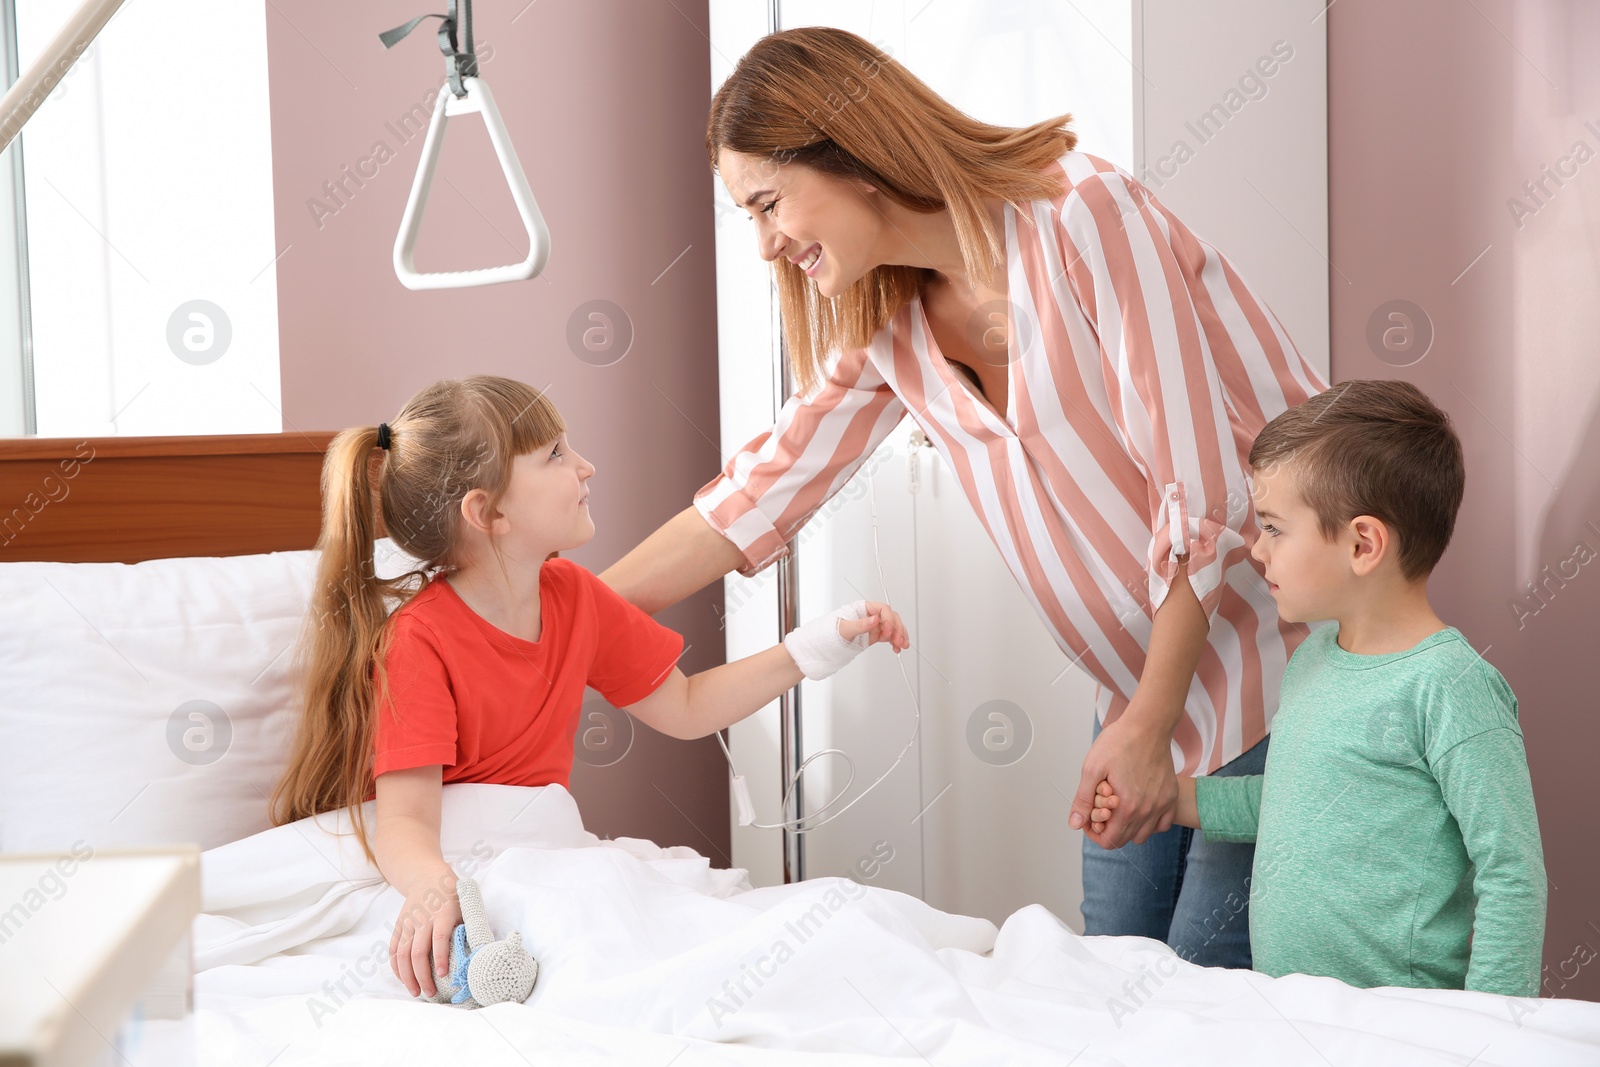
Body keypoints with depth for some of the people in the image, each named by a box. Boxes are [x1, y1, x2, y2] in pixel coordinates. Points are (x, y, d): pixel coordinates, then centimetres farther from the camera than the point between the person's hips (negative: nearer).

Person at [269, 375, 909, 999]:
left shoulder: (573, 598, 2)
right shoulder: (419, 641, -21)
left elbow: (684, 710, 14)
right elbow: (404, 817, -30)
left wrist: (822, 644, 7)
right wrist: (433, 889, -54)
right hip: (461, 875, -6)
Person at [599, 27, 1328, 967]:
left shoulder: (1083, 214, -19)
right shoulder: (888, 323, 4)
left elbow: (1203, 488, -20)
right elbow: (763, 493, 11)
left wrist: (1149, 726, -17)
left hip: (1286, 652, -7)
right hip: (1146, 677, 7)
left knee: (1211, 971, -6)